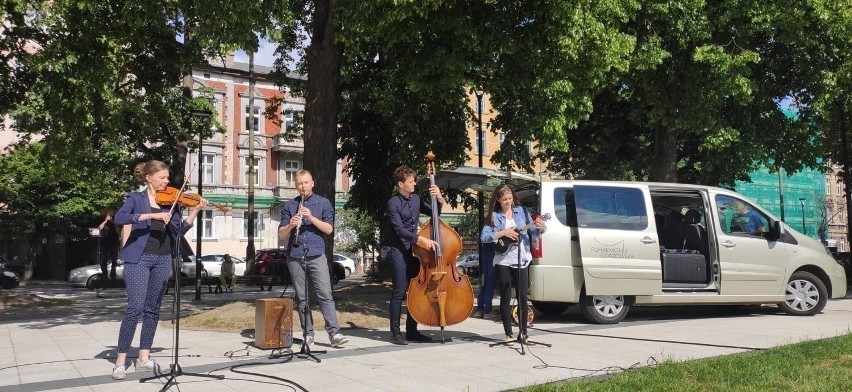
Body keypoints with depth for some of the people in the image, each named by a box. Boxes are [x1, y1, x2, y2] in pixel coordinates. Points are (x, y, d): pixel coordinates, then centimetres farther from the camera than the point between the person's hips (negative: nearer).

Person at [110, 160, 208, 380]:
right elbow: (119, 218, -17)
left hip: (162, 259, 4)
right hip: (139, 257, -4)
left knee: (153, 309, 7)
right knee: (135, 307, -10)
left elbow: (179, 232, 4)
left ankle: (143, 358, 14)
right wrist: (151, 215, -26)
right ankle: (120, 360, -3)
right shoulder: (136, 198, 1)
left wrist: (194, 212, -8)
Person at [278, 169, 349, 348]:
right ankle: (308, 334, 11)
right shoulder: (289, 206, 10)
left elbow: (329, 229, -2)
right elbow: (281, 235, 6)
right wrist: (290, 225, -15)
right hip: (294, 257, 2)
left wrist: (311, 217, -15)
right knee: (301, 298, 4)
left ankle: (334, 334, -11)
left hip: (316, 255, -2)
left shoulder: (323, 203, 7)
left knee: (325, 295, -9)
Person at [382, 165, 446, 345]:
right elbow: (399, 229, -20)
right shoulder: (393, 204, -10)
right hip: (397, 250, -7)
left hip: (412, 249, 7)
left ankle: (412, 331, 16)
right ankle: (395, 333, 0)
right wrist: (420, 239, -30)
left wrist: (439, 199, -1)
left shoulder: (416, 199, 9)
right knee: (399, 291, -8)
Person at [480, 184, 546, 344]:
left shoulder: (521, 211, 5)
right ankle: (508, 334, 9)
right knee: (506, 298, 3)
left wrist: (541, 228, -16)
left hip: (521, 260, 1)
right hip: (502, 261, -1)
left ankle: (523, 333, 11)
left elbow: (533, 232, 5)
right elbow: (484, 237, -7)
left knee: (522, 297, 1)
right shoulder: (494, 216, 1)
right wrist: (503, 233, -16)